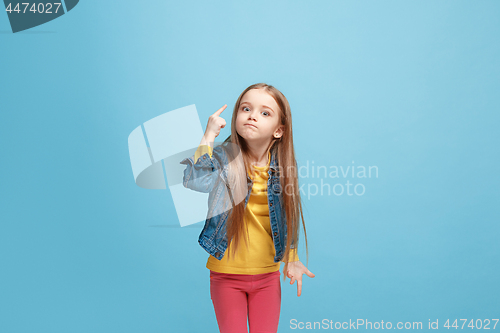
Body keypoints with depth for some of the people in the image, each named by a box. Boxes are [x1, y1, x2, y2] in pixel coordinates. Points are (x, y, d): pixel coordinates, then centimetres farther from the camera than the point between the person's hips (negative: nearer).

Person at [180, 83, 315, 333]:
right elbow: (194, 180, -32)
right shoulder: (223, 157, -11)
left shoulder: (283, 166, -4)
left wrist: (292, 259, 9)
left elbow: (288, 218, 7)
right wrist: (209, 136, -27)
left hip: (268, 275, 3)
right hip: (227, 274, -2)